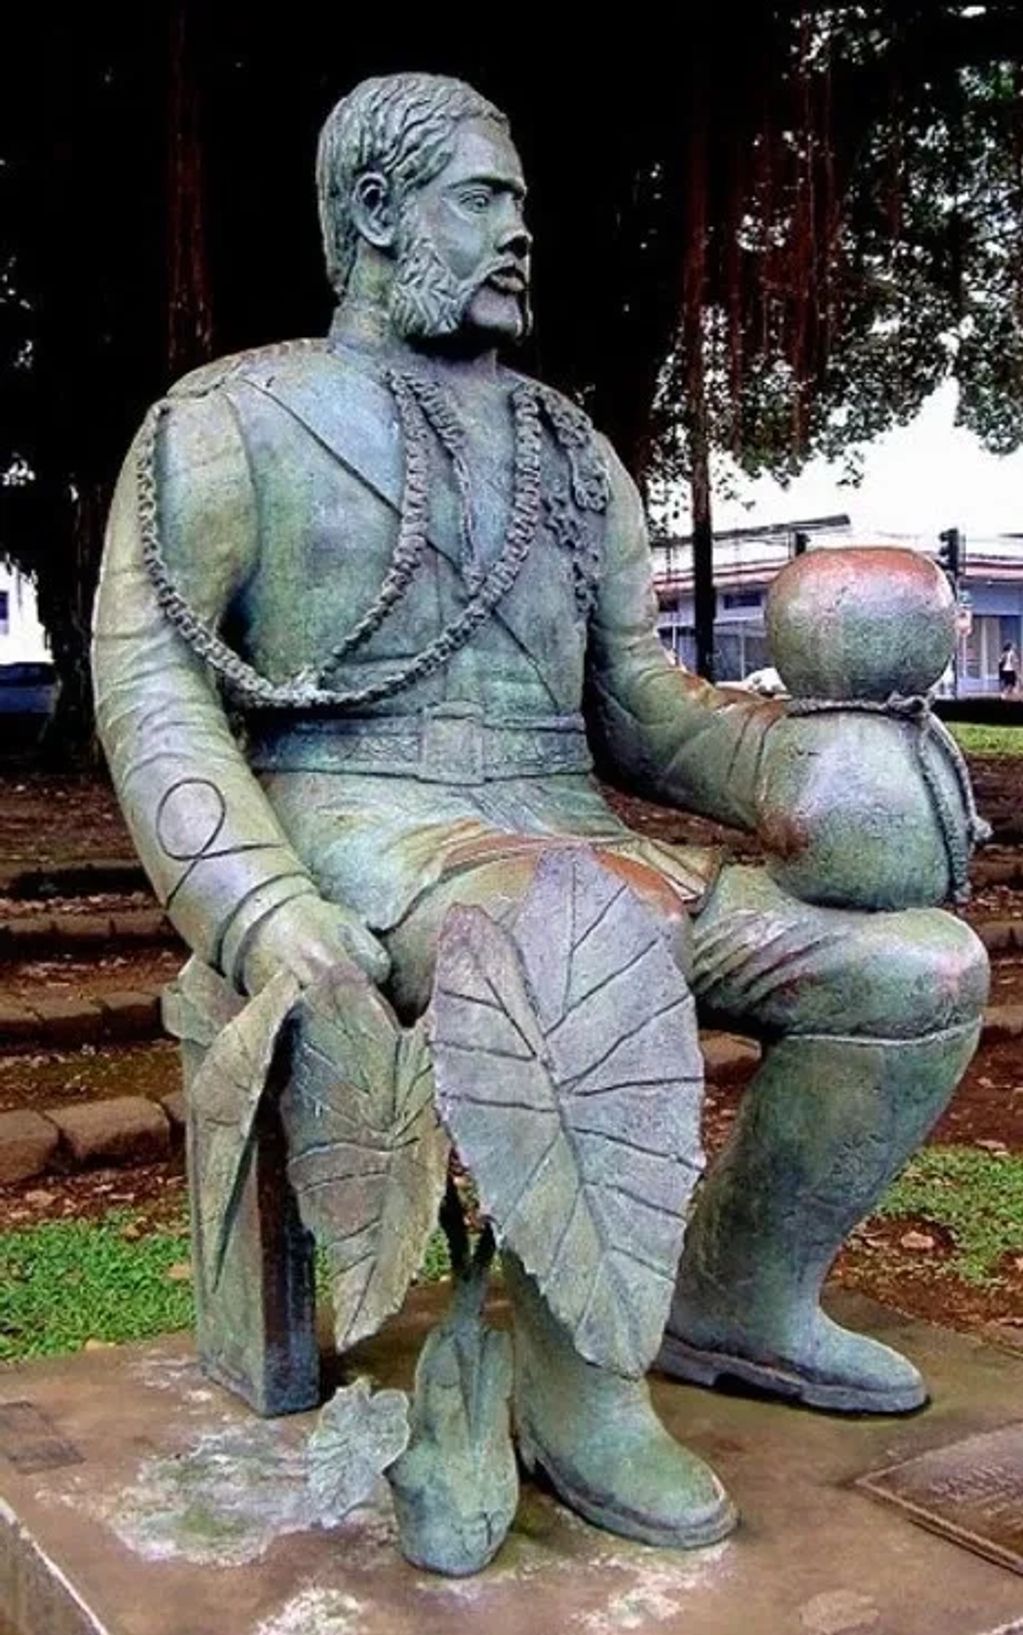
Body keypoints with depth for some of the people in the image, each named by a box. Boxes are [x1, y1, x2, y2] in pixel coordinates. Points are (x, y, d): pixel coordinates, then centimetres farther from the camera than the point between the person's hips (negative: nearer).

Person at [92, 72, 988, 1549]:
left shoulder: (571, 453, 20)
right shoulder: (237, 416, 5)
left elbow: (634, 702, 18)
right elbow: (150, 681, -5)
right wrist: (258, 905, -23)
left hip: (569, 843, 6)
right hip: (366, 834, -5)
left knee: (926, 968, -8)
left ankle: (737, 1299, 8)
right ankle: (577, 1371, -17)